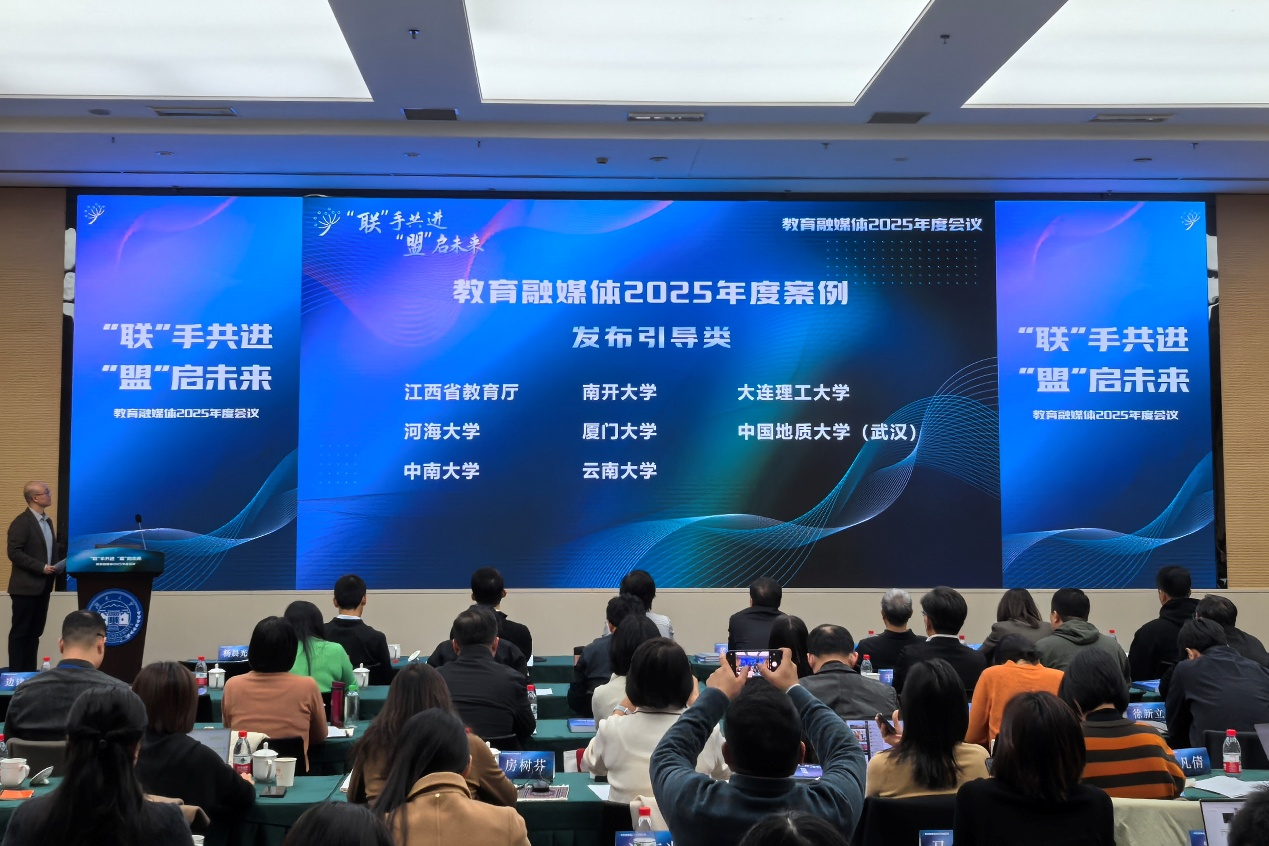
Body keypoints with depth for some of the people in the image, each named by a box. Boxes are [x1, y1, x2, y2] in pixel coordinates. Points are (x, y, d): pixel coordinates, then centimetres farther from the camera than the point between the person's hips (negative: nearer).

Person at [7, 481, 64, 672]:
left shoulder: (47, 521, 14)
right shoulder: (21, 522, -12)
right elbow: (14, 552, -19)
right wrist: (41, 567, -21)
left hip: (43, 586, 8)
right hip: (26, 586, -8)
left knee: (35, 632, 11)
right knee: (20, 632, -1)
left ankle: (30, 672, 16)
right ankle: (16, 673, 5)